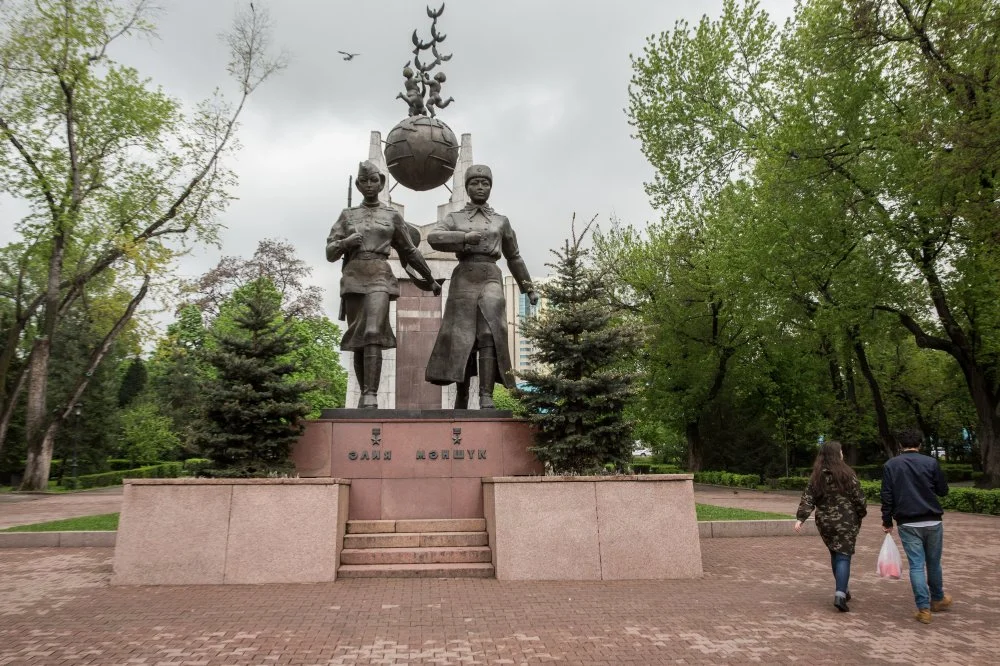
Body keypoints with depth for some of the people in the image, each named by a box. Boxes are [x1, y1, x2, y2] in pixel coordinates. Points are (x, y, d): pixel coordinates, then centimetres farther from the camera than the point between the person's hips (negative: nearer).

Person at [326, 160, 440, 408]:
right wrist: (346, 242, -12)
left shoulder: (393, 216, 12)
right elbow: (330, 253, 9)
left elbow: (411, 251, 19)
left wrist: (430, 280, 24)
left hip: (379, 278, -2)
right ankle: (364, 394, 13)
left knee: (373, 334, -22)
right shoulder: (347, 215, 14)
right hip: (353, 278, 3)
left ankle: (371, 397, -28)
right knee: (357, 340, 2)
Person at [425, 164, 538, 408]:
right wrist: (465, 237, -15)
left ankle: (486, 397, -26)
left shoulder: (501, 221, 20)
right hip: (463, 280, 0)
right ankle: (462, 396, 9)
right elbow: (434, 238, -4)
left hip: (491, 280, 0)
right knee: (462, 341, -4)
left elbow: (514, 257, 27)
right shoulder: (453, 218, 16)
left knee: (489, 335, -20)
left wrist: (528, 287, 26)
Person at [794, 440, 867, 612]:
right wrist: (862, 513, 12)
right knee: (844, 556, -3)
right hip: (846, 521, -4)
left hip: (825, 522, 4)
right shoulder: (846, 473, -9)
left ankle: (842, 589, 28)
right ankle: (840, 594, -14)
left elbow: (808, 498, -4)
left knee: (835, 554, 18)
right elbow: (858, 496, -5)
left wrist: (800, 518, -6)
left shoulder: (816, 476, 2)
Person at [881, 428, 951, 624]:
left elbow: (887, 497, -2)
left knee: (916, 565, 3)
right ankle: (938, 599, 35)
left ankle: (923, 609, 1)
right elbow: (943, 491, 4)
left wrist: (887, 522, 6)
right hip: (932, 522, 1)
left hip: (908, 524, 0)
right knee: (933, 563, 17)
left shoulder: (890, 466, 0)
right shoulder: (931, 462, -3)